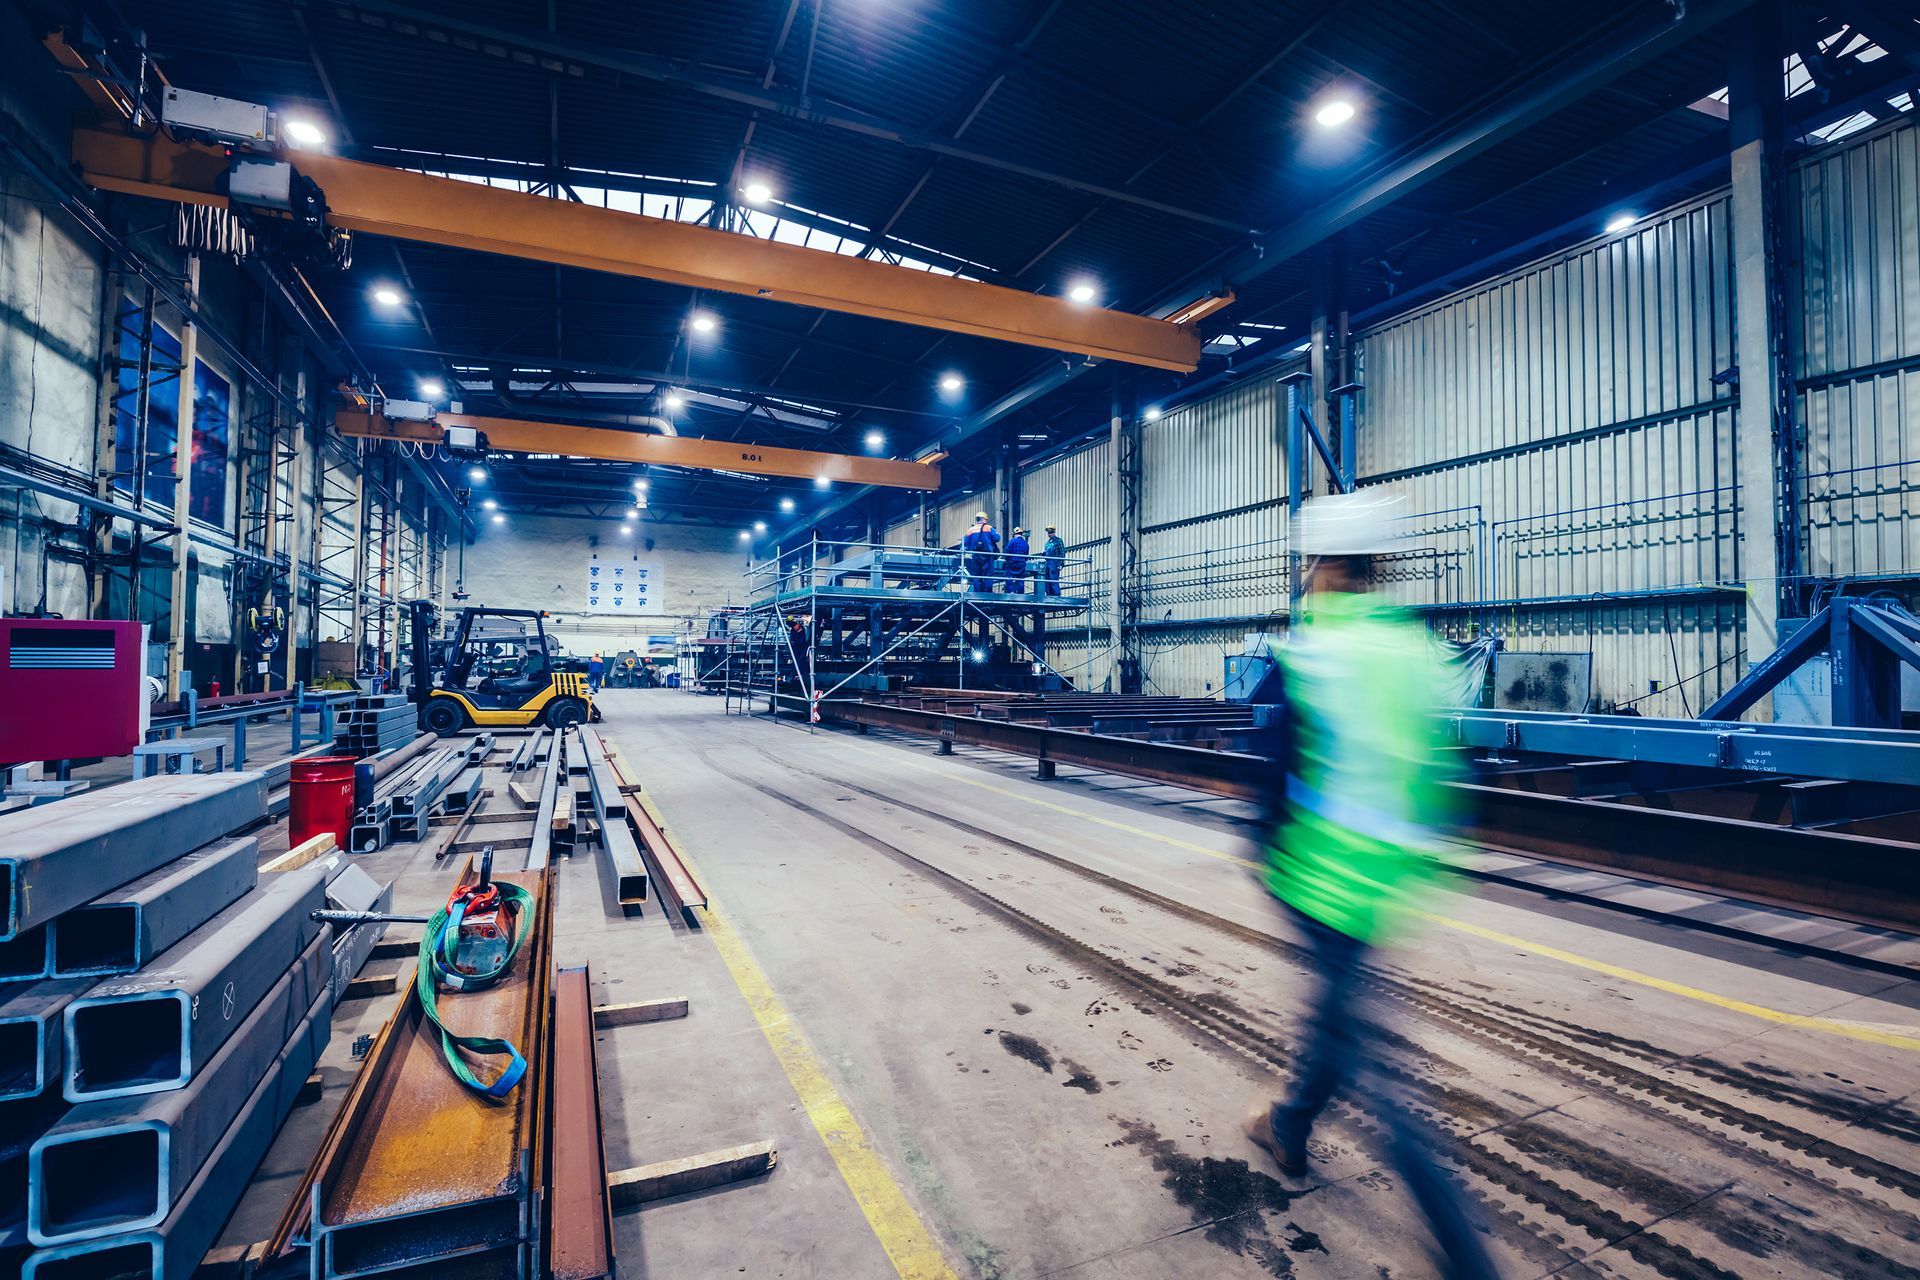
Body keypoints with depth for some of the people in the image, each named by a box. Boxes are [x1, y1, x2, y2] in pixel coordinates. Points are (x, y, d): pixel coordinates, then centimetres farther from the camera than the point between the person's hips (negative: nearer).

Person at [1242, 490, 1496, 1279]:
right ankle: (1289, 1128, 47)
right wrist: (1421, 860, 20)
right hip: (1391, 874, 7)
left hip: (1325, 874, -7)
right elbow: (1434, 765, 9)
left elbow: (1284, 764, -14)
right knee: (1335, 1003, 24)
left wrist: (1267, 856, -1)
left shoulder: (1311, 650, -15)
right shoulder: (1416, 648, 3)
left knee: (1360, 1043, 5)